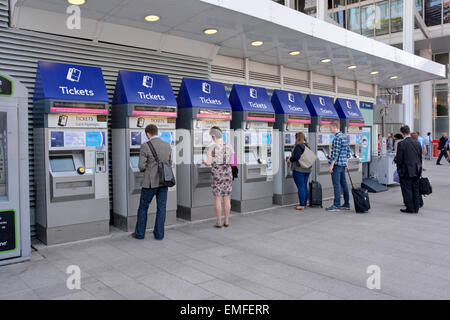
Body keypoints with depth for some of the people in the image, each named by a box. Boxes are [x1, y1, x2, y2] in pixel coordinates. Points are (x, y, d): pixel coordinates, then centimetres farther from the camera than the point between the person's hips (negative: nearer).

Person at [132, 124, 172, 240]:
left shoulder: (145, 146, -12)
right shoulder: (167, 146, 5)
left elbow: (141, 166, -13)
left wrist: (144, 169, 9)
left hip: (150, 182, -4)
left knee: (143, 207, 11)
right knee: (161, 208, 9)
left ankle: (139, 233, 20)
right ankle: (159, 234, 14)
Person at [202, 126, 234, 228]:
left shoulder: (211, 148, -10)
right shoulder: (229, 146, 0)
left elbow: (208, 163, -12)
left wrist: (204, 162, 11)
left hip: (216, 174, -3)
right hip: (227, 173, 3)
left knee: (217, 199, 5)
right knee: (227, 198, 10)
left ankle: (219, 222, 8)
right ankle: (226, 221, 14)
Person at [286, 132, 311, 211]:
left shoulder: (298, 146, -14)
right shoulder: (307, 146, 12)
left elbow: (296, 156, -24)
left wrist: (290, 159, -5)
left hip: (299, 169, -8)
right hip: (307, 169, 9)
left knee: (300, 187, -4)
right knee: (305, 186, 13)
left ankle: (301, 205, -1)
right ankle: (304, 204, 20)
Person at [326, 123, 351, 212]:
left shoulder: (337, 137, -15)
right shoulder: (344, 136, 15)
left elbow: (336, 153, -19)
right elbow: (348, 151, 19)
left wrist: (332, 165, -17)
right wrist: (346, 162, 24)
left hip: (337, 164, -9)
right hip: (343, 164, 9)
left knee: (336, 185, -7)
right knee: (344, 184, 13)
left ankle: (336, 205, -5)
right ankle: (346, 204, 19)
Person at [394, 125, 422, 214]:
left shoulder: (401, 144, -14)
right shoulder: (417, 143, 4)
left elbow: (399, 159, -12)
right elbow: (420, 157, 10)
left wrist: (399, 169, 1)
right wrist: (418, 167, 19)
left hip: (406, 171, -6)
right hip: (417, 171, 6)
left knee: (407, 190, 3)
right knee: (415, 189, 13)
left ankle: (410, 208, 7)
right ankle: (416, 208, 19)